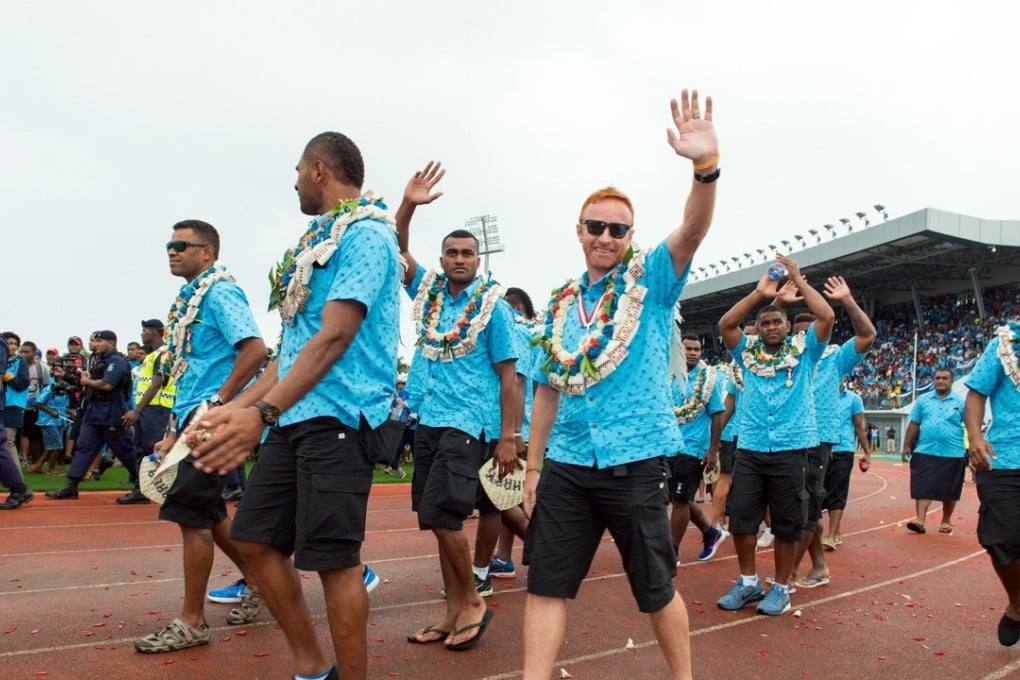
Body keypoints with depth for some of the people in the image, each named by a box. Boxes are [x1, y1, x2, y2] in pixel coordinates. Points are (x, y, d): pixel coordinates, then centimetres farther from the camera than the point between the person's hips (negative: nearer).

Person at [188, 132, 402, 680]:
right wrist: (237, 407, 16)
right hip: (295, 416, 10)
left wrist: (261, 413, -26)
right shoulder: (318, 240, 20)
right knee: (256, 540, 12)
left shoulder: (365, 235, -10)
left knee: (333, 558, -4)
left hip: (338, 418, -10)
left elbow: (334, 338, -20)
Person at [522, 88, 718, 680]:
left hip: (635, 458, -4)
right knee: (546, 584, 6)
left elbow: (694, 229, -20)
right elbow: (549, 388, 14)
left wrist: (707, 165, -38)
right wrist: (533, 466, 12)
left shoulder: (652, 279, 0)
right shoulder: (562, 302, 11)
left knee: (657, 587, 10)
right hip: (566, 463, 4)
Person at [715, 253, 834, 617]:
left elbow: (826, 316, -7)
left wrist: (798, 279, -3)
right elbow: (725, 323, -4)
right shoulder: (749, 352, 10)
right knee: (740, 517, 3)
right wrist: (759, 293, -6)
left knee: (786, 523, 5)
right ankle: (748, 582, 18)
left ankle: (781, 587, 19)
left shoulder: (803, 351, 6)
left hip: (790, 449, -2)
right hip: (749, 448, 2)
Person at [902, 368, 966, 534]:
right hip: (925, 452, 1)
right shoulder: (923, 400, 7)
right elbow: (913, 425, 8)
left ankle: (946, 521, 26)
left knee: (949, 491, 11)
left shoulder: (961, 402, 3)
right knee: (923, 488, -5)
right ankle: (920, 520, -8)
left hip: (953, 454, 0)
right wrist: (907, 446, 4)